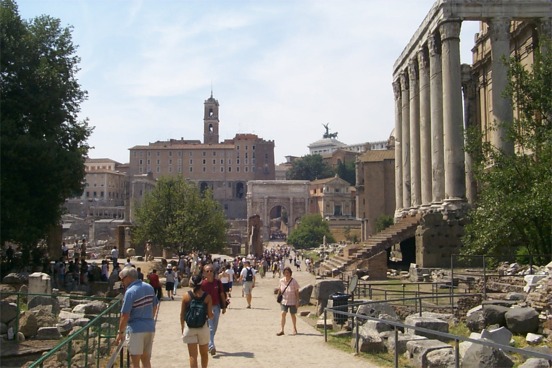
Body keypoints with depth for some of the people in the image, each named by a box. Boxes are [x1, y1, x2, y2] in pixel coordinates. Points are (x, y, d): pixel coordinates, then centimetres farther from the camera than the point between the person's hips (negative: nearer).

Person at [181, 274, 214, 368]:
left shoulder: (186, 296, -4)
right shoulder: (207, 297, -7)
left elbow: (182, 314, -1)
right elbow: (210, 315, -9)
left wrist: (182, 328, 10)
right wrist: (211, 316, 14)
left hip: (189, 328, 0)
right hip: (203, 326, 0)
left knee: (193, 355, 3)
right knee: (204, 353, 19)